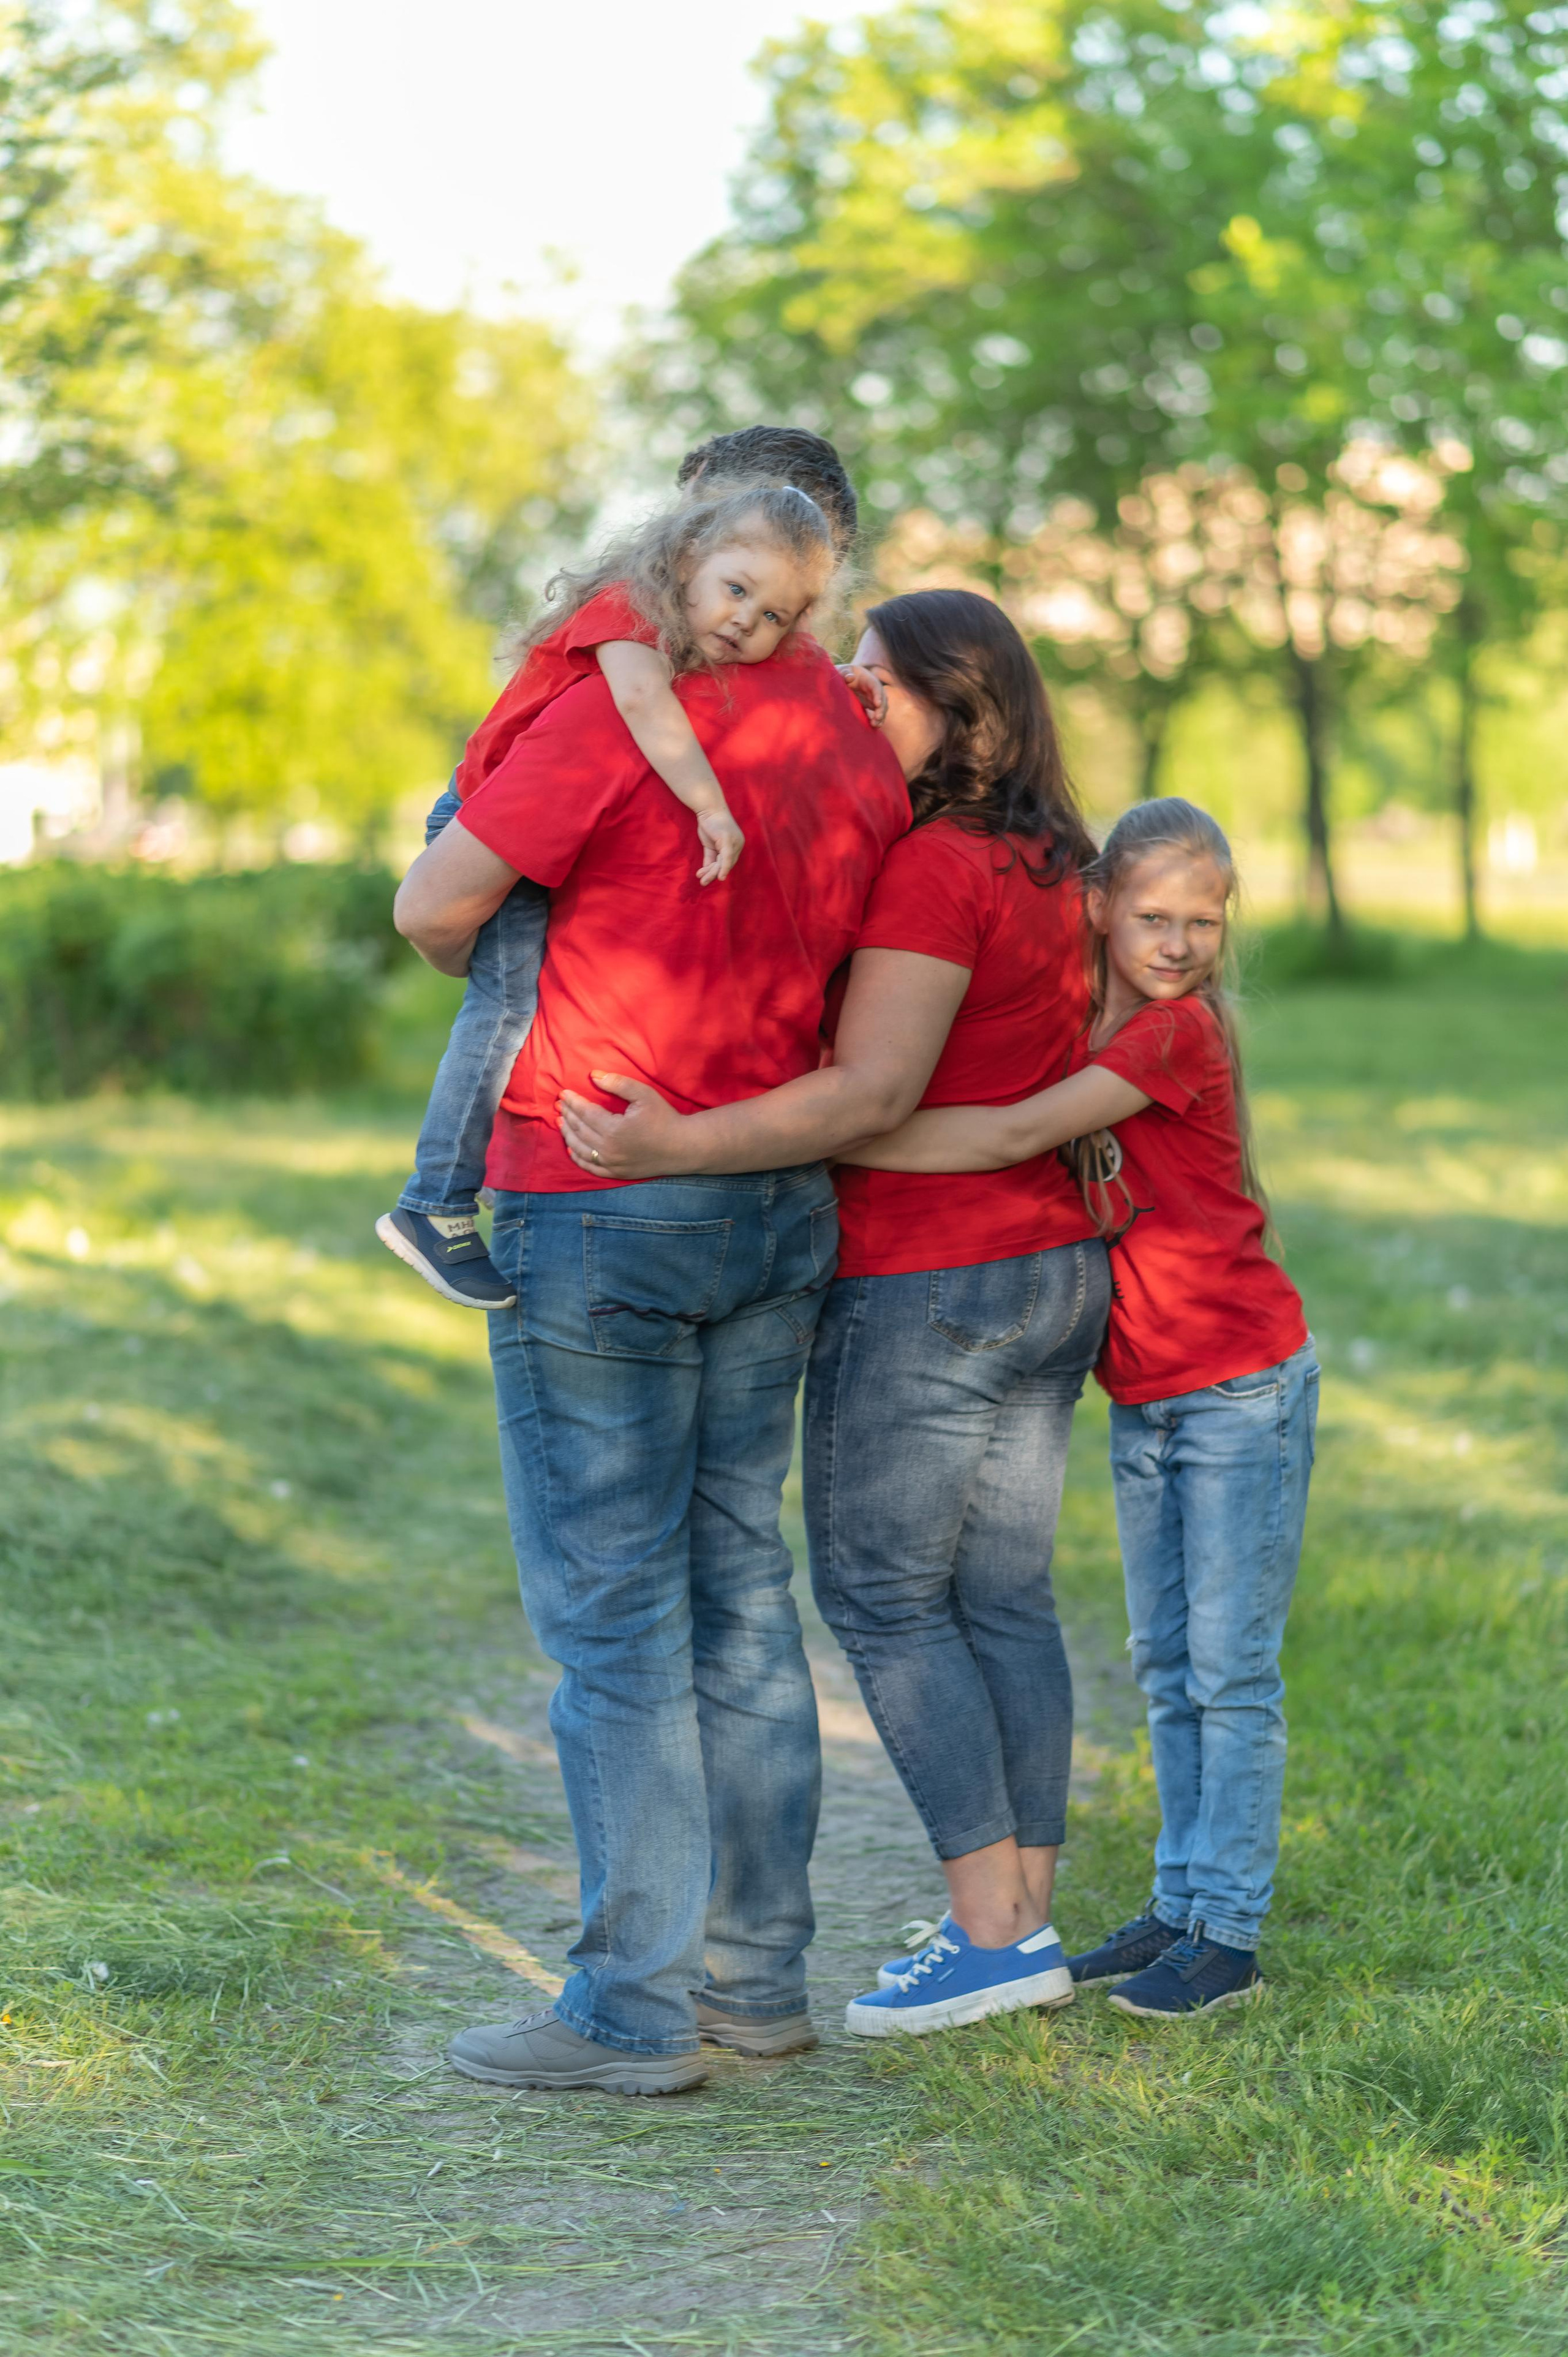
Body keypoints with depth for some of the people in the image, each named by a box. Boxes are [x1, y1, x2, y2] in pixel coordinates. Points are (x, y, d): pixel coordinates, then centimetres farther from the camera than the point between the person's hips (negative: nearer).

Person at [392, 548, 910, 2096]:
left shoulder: (632, 704, -16)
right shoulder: (862, 753, 7)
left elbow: (435, 905, -13)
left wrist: (488, 957, 7)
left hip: (591, 1211, -7)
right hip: (779, 1214, 7)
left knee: (609, 1603, -1)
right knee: (735, 1579, 14)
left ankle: (637, 2007, 3)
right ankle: (756, 1971, 19)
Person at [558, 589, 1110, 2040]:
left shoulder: (932, 869, -17)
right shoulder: (1044, 871, 10)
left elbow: (871, 1094, -25)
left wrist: (677, 1149, -30)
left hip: (925, 1285, -9)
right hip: (1055, 1268, 9)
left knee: (883, 1597, 0)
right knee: (1003, 1598, 11)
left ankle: (996, 1931, -1)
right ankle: (1026, 1916, 14)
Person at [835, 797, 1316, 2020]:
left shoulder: (1182, 1030, -19)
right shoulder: (1073, 1024, 6)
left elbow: (1013, 1138, -28)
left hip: (1244, 1387, -8)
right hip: (1143, 1398, 8)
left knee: (1232, 1668, -2)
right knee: (1165, 1665, 13)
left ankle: (1230, 1932, 4)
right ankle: (1183, 1902, 22)